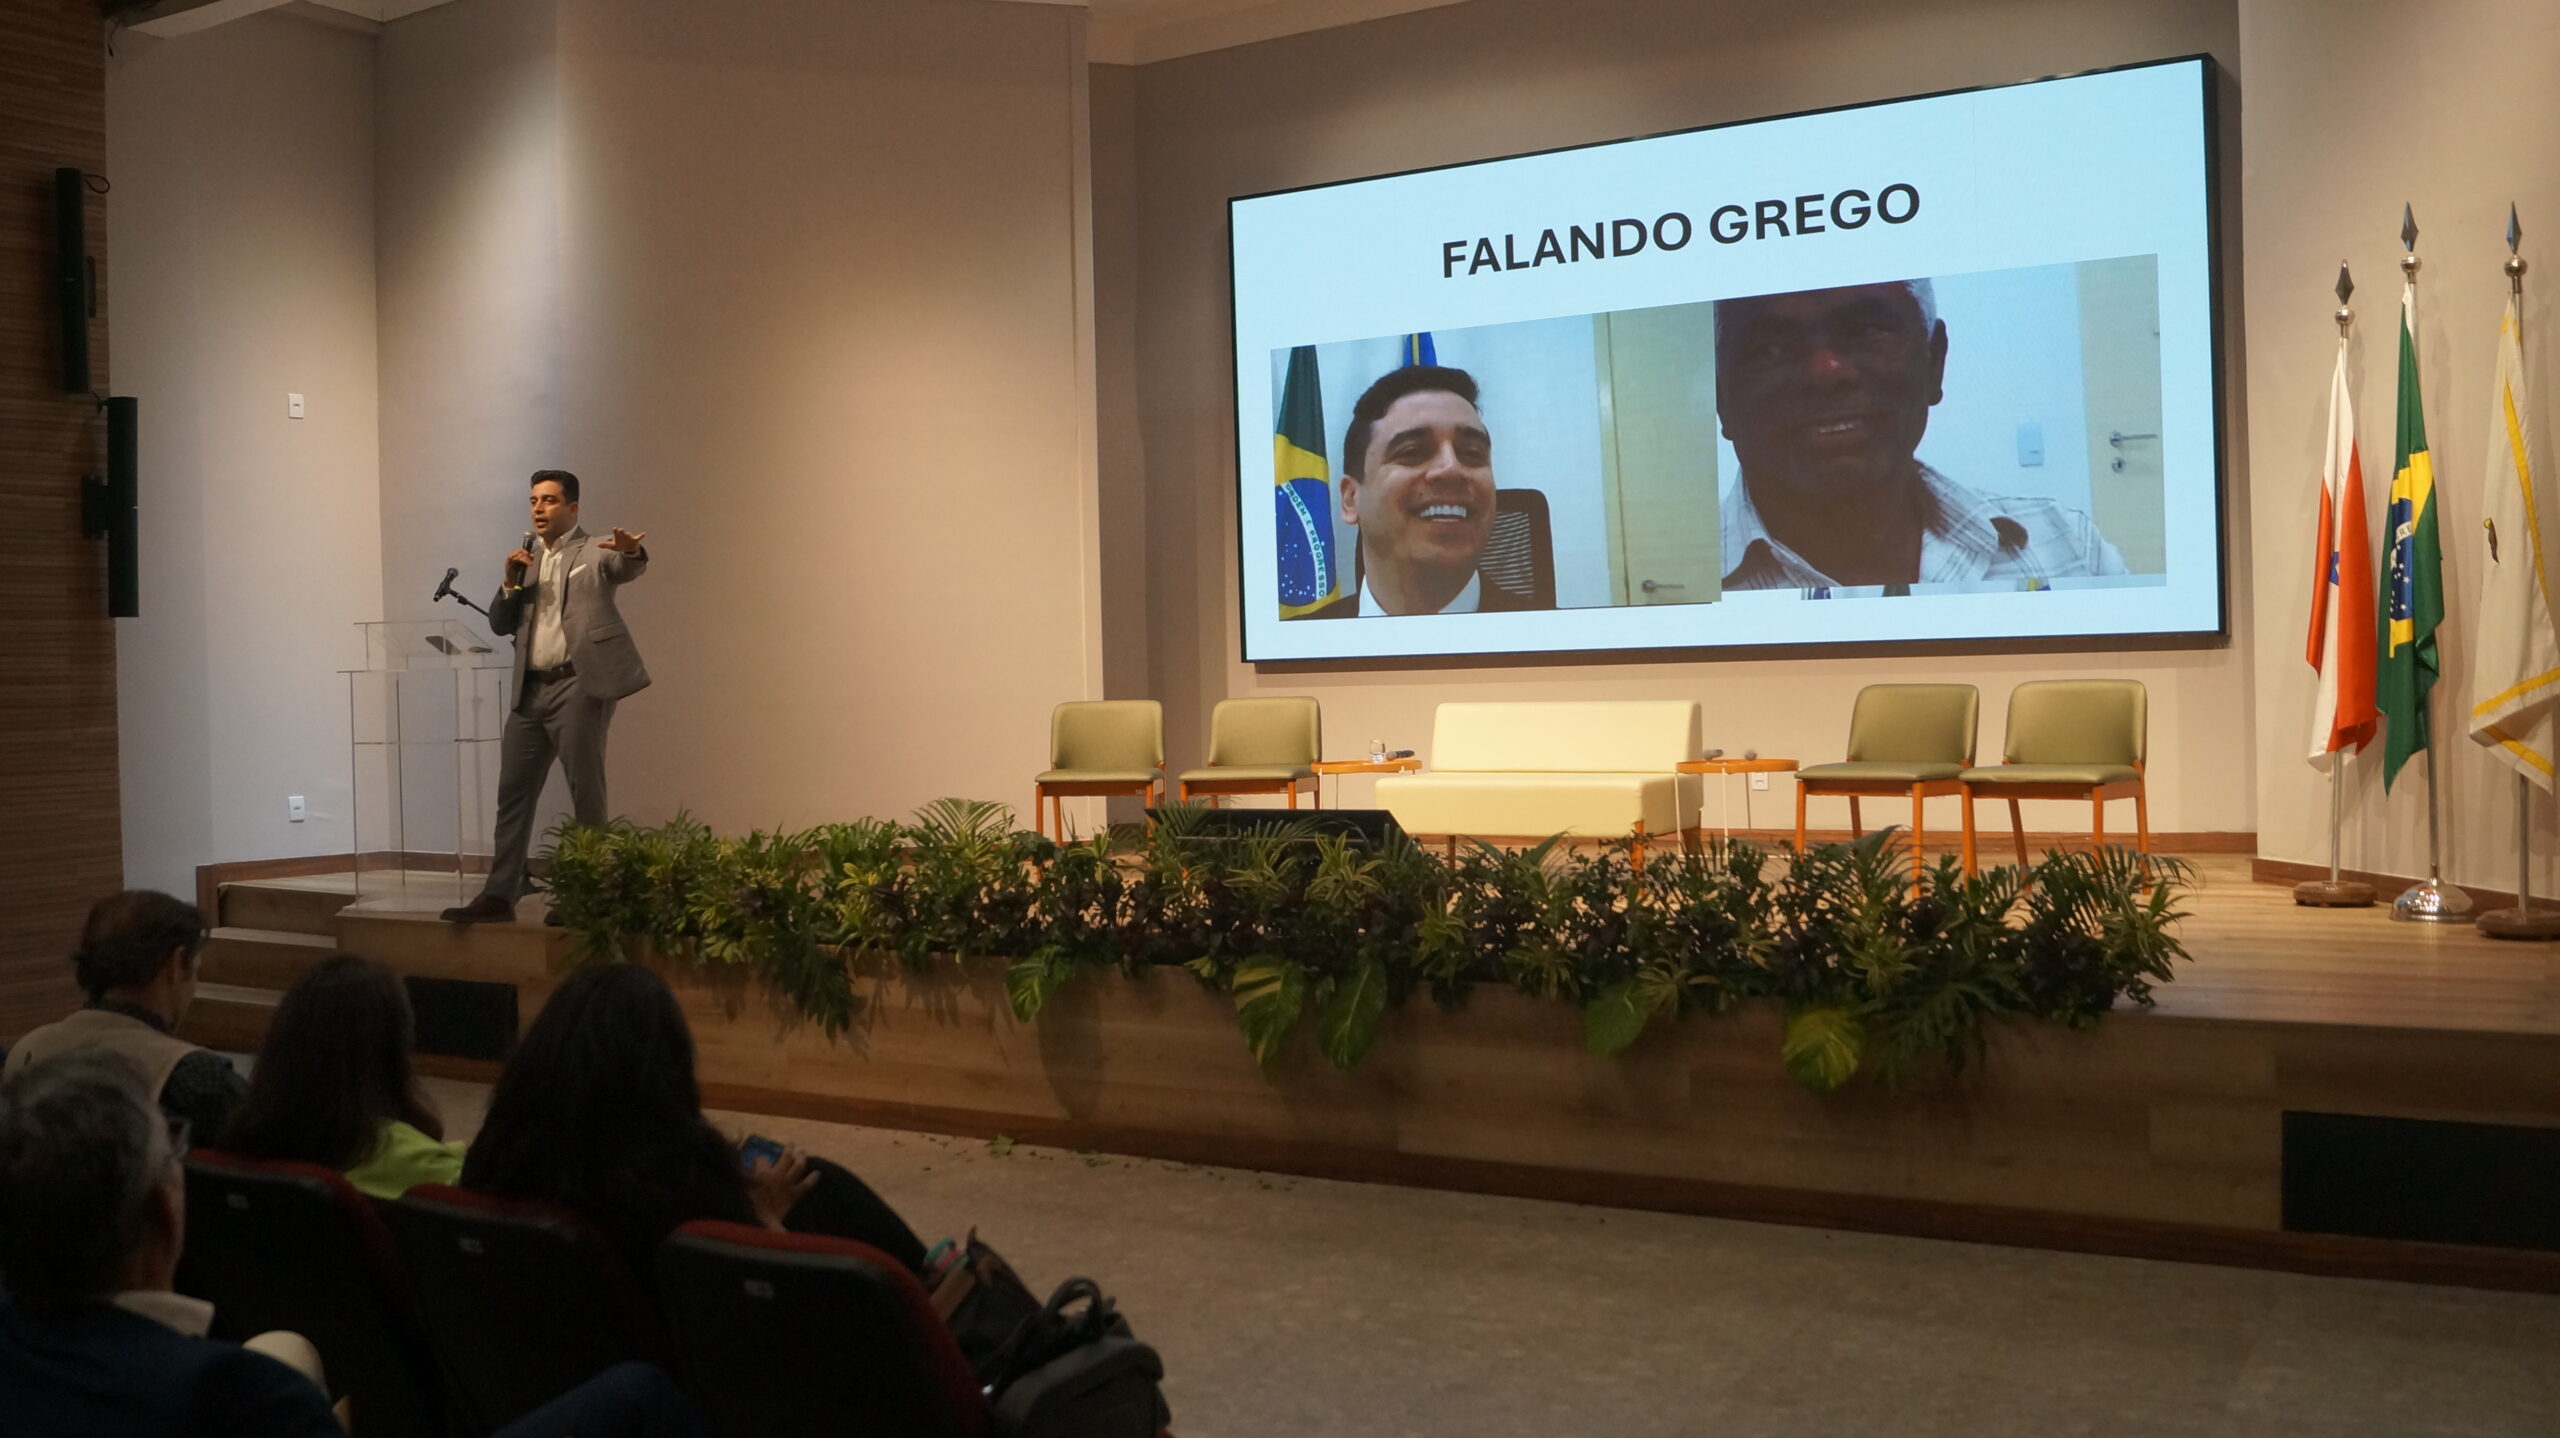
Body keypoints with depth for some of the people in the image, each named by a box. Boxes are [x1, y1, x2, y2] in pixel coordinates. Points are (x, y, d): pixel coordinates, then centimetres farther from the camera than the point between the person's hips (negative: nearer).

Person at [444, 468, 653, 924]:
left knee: (586, 793, -3)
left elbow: (629, 568, -20)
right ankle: (500, 894, 11)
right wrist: (512, 582, -1)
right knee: (513, 792, 6)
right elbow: (500, 624, 16)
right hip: (531, 690, 7)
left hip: (579, 685, -7)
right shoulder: (528, 563, 19)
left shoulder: (596, 552, 2)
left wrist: (631, 550, -44)